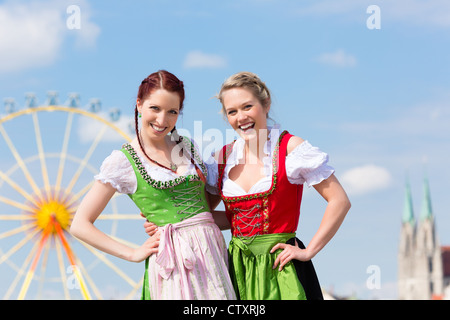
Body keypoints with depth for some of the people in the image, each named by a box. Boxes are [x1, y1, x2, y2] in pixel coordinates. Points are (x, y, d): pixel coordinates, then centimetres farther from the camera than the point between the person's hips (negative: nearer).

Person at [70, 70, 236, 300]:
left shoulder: (187, 147, 13)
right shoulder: (122, 162, -2)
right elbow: (80, 225, -2)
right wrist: (133, 254, -4)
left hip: (212, 252, 5)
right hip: (173, 261, -5)